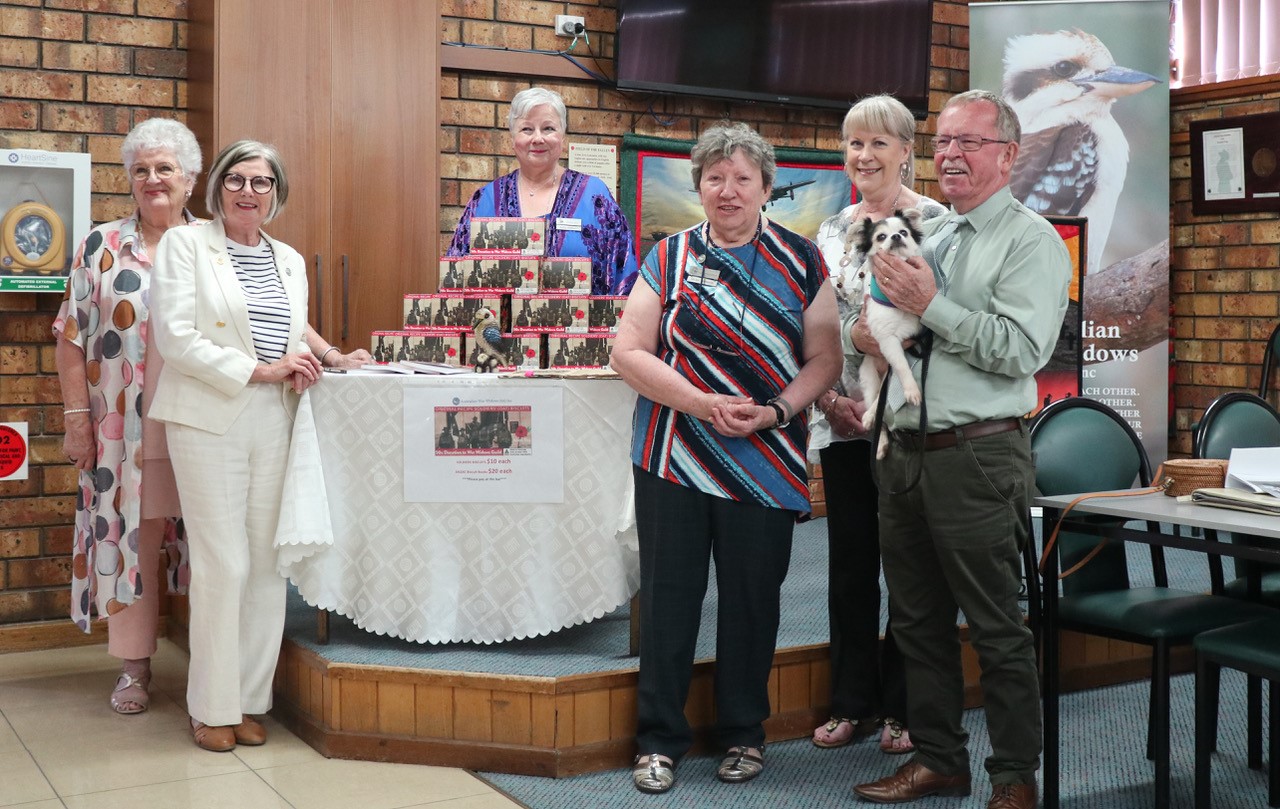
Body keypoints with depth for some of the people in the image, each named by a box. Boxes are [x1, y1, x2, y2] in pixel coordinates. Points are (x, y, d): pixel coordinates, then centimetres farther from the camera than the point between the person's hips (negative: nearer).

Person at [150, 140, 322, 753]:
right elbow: (175, 337, -9)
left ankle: (248, 700, 15)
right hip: (209, 420, -5)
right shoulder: (185, 244, 1)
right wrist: (260, 370, -14)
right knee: (223, 564, -5)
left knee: (266, 563, 4)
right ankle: (212, 707, 9)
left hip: (274, 422, 5)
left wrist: (301, 367, 1)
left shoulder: (290, 260, 17)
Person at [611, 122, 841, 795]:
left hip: (765, 465, 1)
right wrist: (704, 404, -14)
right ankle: (659, 738, 19)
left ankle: (744, 733, 27)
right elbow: (628, 352, -2)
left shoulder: (801, 262, 5)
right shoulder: (669, 257, 4)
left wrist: (774, 411, -14)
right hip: (673, 456, 0)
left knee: (752, 599, 9)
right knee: (668, 595, 5)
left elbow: (824, 358, 4)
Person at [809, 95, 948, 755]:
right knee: (849, 561, 10)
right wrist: (830, 396, -2)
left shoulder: (935, 223, -4)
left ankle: (902, 707, 16)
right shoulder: (830, 232, 12)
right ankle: (852, 702, 21)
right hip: (842, 421, 5)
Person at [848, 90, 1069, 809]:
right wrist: (862, 330, 2)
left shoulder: (1031, 241, -5)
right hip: (905, 452, 7)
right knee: (919, 622, 14)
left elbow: (1022, 351, -18)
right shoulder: (926, 235, 17)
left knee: (998, 630, 1)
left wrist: (932, 307, -18)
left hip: (977, 459, -7)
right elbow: (881, 314, 25)